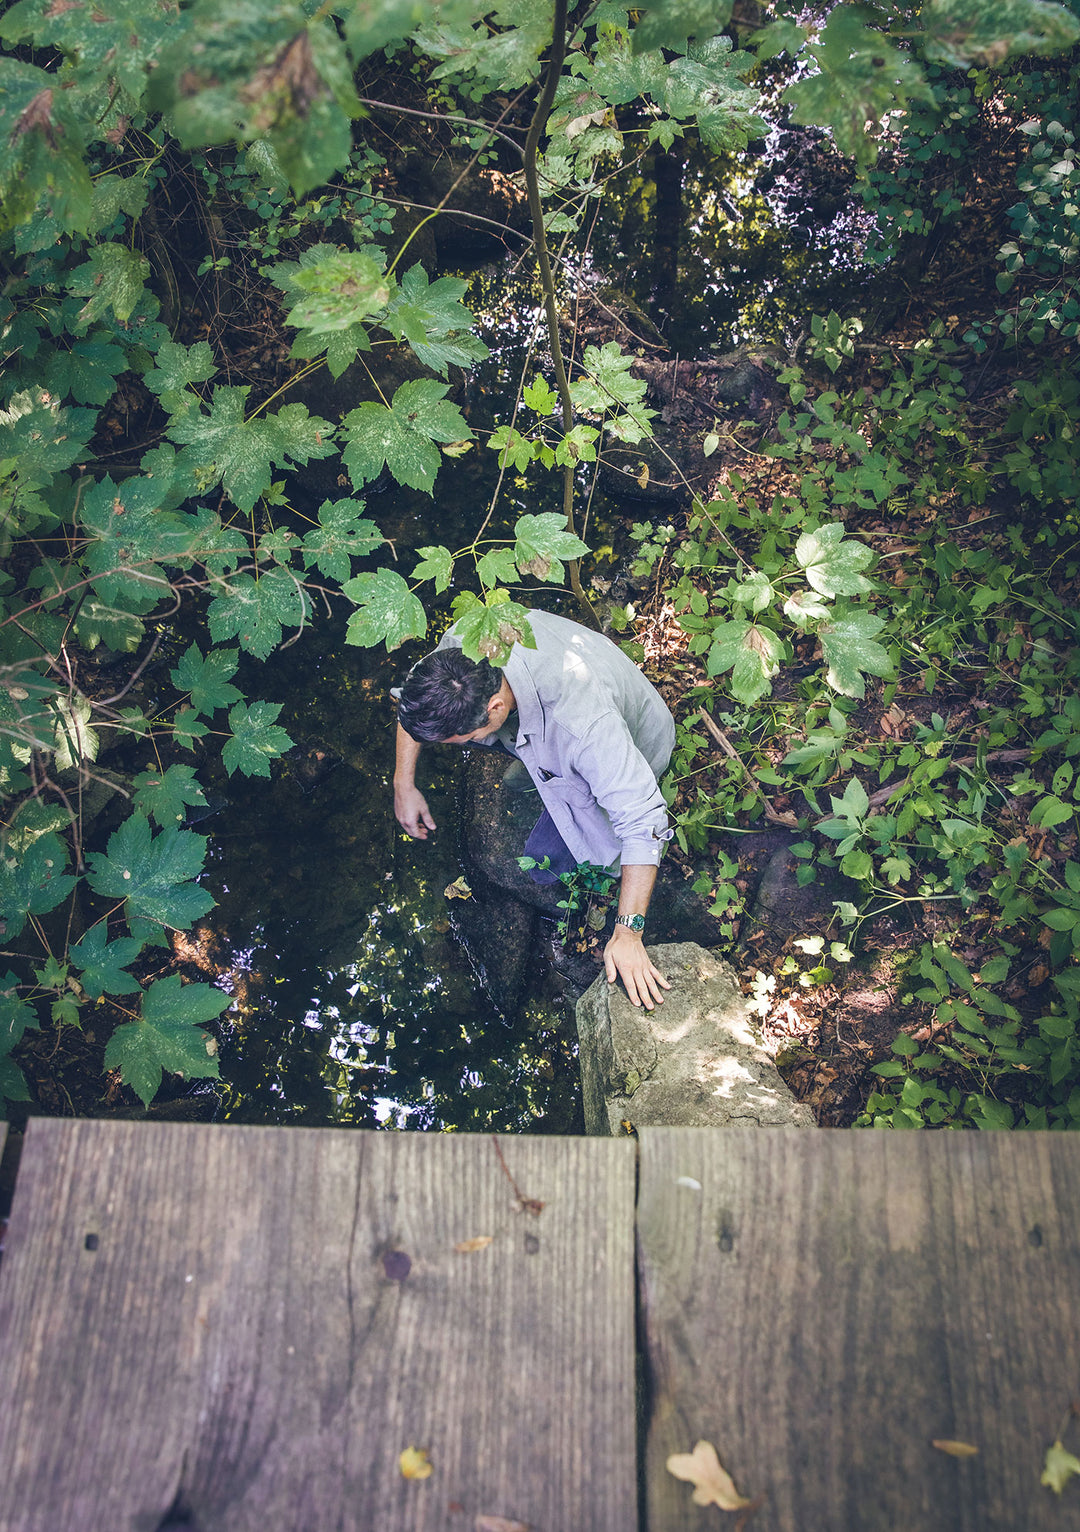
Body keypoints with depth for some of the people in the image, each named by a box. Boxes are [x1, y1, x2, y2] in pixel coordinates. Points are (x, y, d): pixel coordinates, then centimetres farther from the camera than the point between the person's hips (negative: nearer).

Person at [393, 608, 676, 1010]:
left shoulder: (584, 723, -50)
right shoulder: (465, 641, -32)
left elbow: (642, 820, -45)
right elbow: (417, 698, -9)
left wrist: (627, 934, -44)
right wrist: (404, 784, -9)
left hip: (630, 750, -6)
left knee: (545, 861, -10)